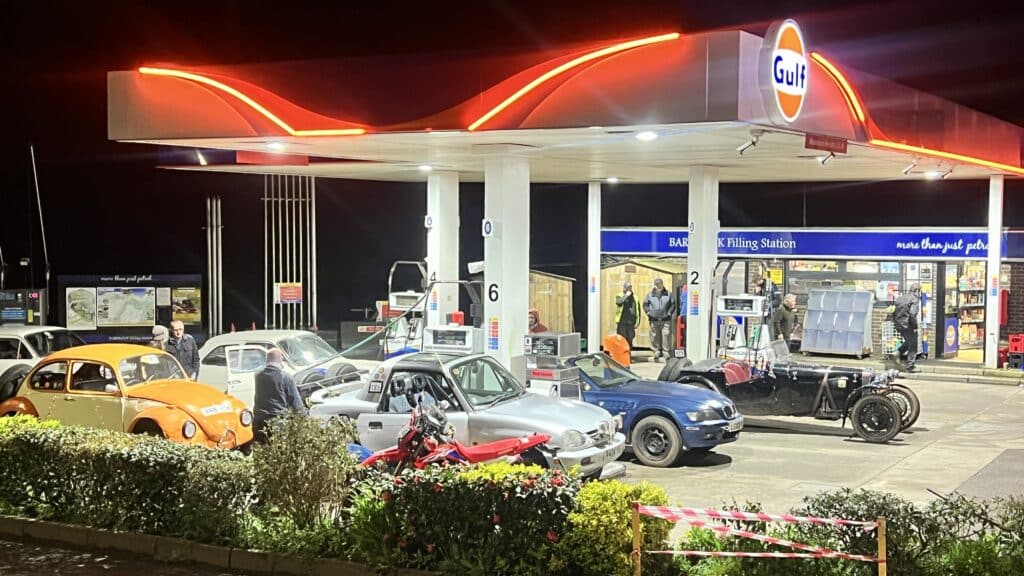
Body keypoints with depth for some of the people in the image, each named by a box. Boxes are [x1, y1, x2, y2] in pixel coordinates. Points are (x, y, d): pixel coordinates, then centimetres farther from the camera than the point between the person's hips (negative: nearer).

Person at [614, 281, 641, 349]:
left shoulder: (634, 297, 11)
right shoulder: (619, 296, 1)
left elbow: (637, 310, 13)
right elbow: (618, 302, -23)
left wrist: (637, 321, 7)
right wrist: (626, 295, -15)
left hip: (631, 323, 3)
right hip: (622, 323, -3)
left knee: (630, 340, 6)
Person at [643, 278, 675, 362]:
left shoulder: (668, 294, 7)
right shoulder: (650, 295, 8)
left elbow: (673, 304, 12)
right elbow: (645, 304, 17)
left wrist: (670, 312, -1)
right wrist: (648, 312, 2)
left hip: (665, 320, -1)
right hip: (654, 320, 1)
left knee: (666, 335, -11)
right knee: (655, 337, 3)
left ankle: (665, 353, -7)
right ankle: (657, 354, 13)